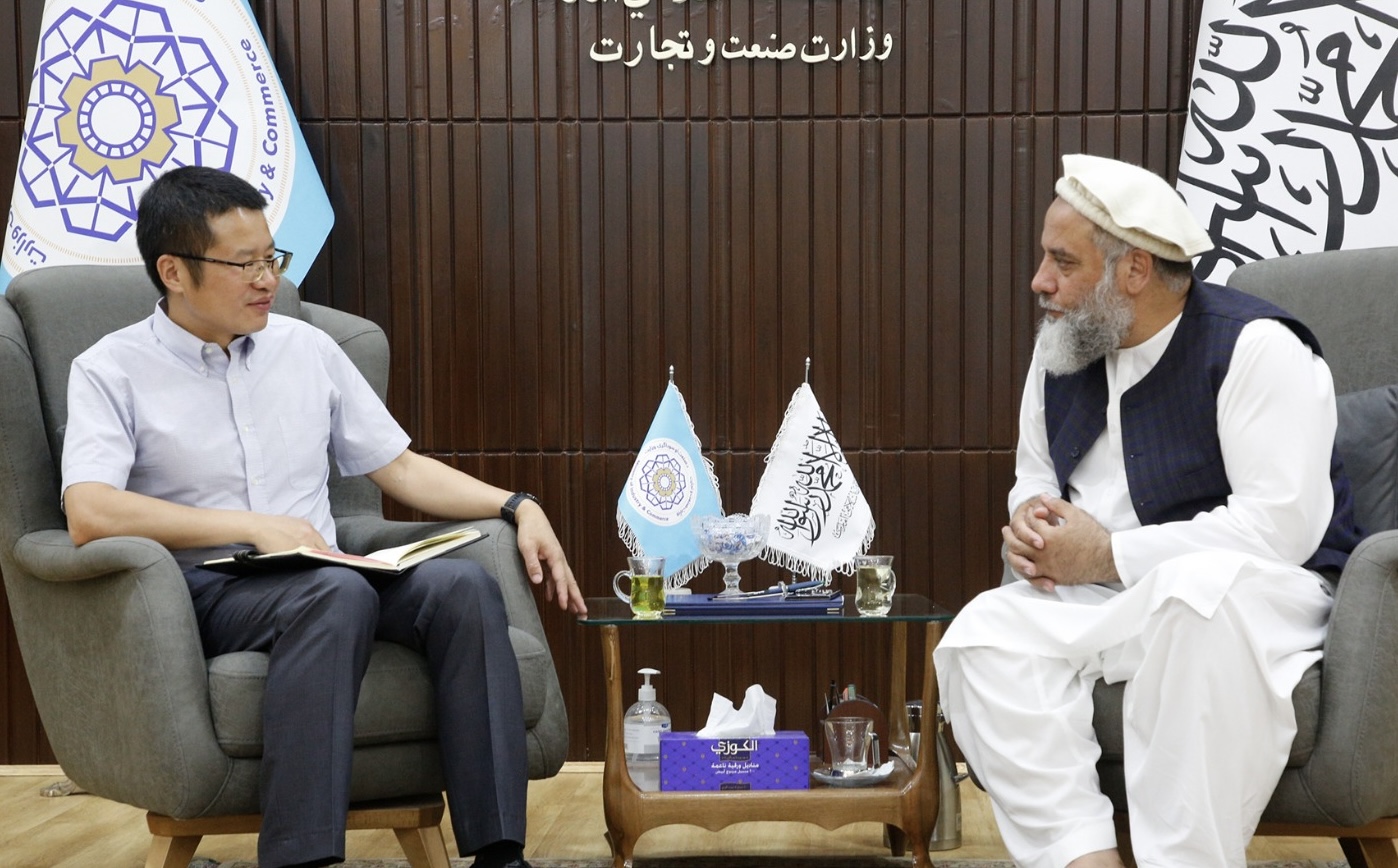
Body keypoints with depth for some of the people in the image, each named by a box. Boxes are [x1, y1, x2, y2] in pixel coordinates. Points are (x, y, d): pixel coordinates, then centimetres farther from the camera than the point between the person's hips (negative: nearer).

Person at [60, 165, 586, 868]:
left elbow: (401, 469, 18)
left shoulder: (307, 348, 16)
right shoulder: (111, 372, 2)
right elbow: (89, 514, -15)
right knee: (336, 591, -36)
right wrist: (253, 526, -19)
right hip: (200, 594, -4)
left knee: (462, 584, -25)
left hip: (324, 584, 5)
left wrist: (518, 506, 4)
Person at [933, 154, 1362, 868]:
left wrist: (1108, 555, -19)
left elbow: (1284, 523, -21)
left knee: (1199, 586, -40)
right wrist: (1030, 513, -4)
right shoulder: (1059, 351, 10)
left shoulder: (1255, 346, -13)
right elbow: (1035, 475, 23)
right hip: (1109, 601, 6)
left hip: (1263, 590, -6)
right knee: (984, 632, -21)